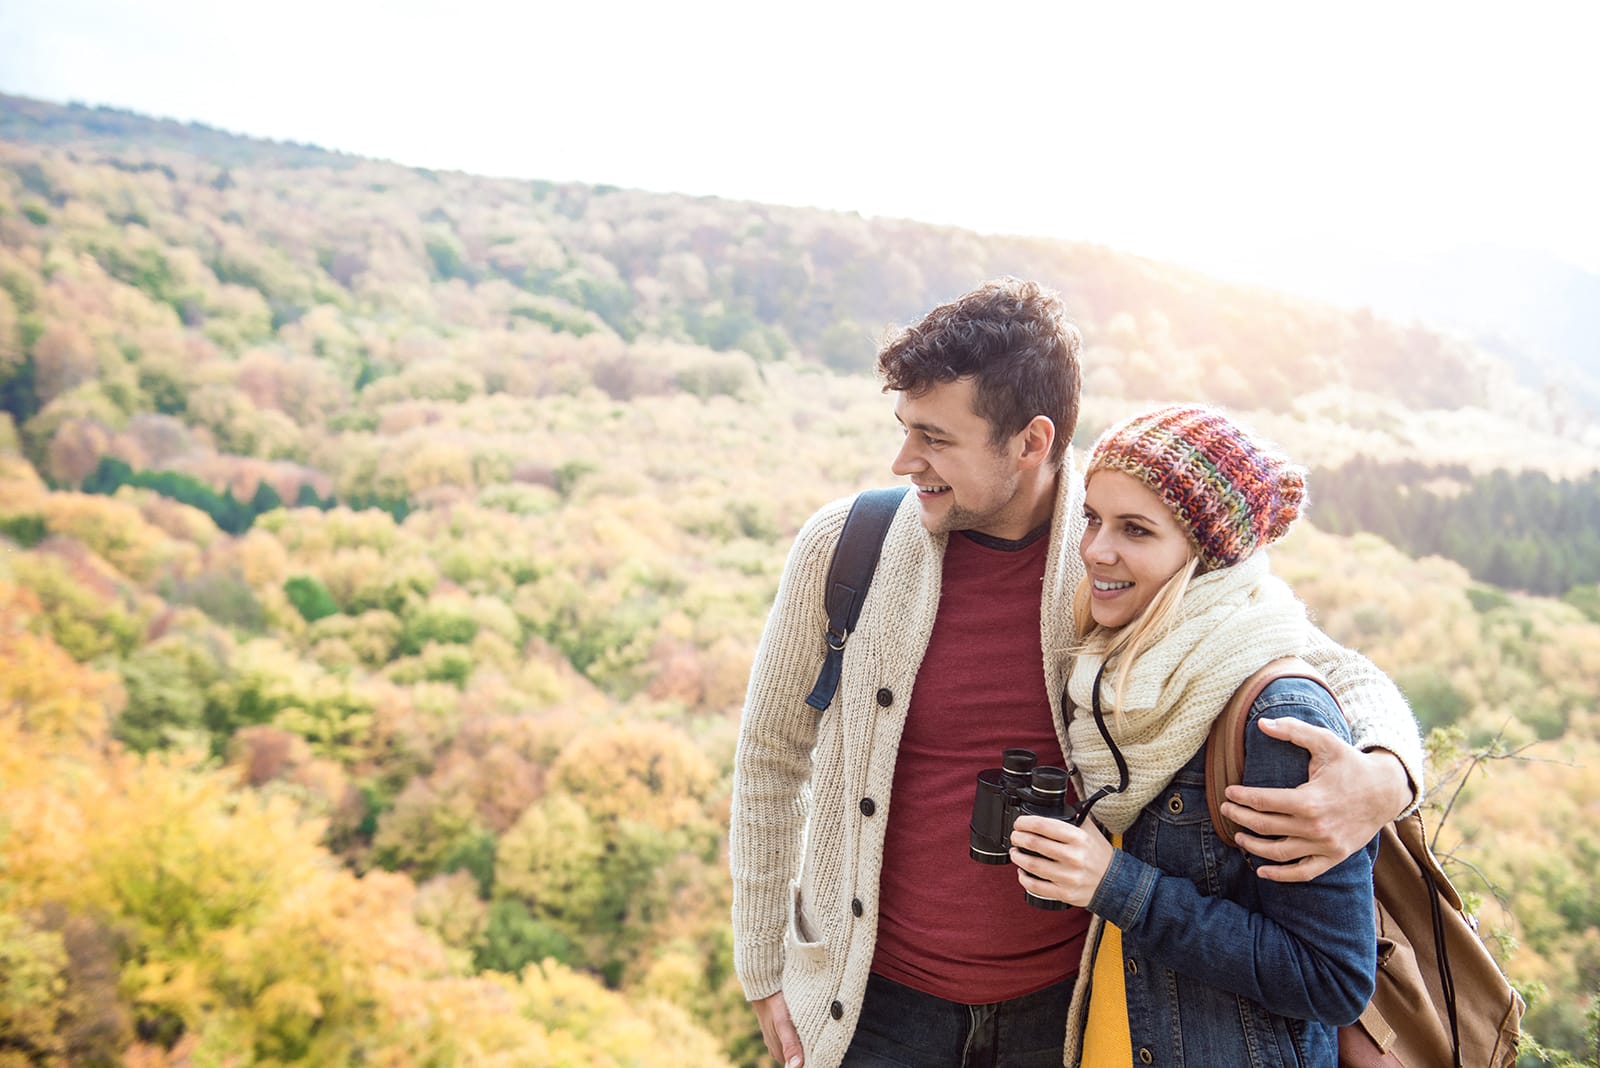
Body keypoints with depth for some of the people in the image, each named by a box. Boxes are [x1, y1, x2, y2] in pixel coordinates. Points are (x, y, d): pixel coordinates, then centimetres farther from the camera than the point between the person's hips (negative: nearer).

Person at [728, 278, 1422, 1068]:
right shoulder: (843, 549, -11)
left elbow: (1343, 676, -4)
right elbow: (772, 754, 2)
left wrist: (1383, 779, -28)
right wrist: (765, 970, 6)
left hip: (1071, 1001, 1)